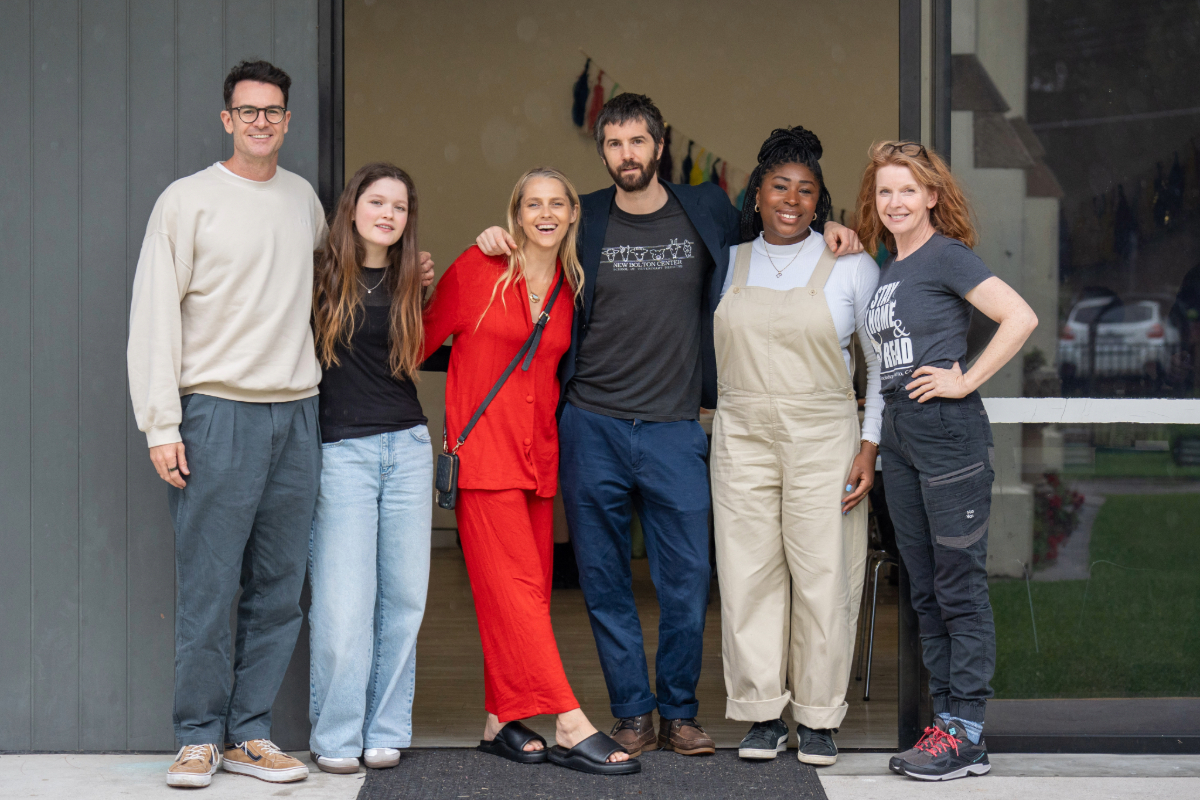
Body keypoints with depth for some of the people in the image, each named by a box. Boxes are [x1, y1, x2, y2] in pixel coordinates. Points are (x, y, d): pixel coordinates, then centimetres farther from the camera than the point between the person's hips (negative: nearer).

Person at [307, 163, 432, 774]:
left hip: (407, 448, 4)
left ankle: (386, 731, 15)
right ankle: (336, 738, 6)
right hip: (342, 451, -4)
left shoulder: (408, 283, 11)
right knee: (343, 602, -5)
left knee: (403, 596, 5)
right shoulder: (321, 276, -1)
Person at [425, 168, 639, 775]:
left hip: (539, 453, 5)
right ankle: (572, 728, -13)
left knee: (522, 596, 6)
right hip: (484, 449, -5)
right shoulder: (478, 268, -3)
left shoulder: (572, 288, 10)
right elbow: (424, 336, 3)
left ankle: (501, 723, 16)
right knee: (517, 588, -9)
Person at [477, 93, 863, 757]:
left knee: (686, 582, 0)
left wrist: (824, 231, 8)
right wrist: (495, 240, 1)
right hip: (591, 427, 0)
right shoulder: (581, 222, 5)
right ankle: (631, 714, 17)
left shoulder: (707, 212, 6)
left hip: (674, 428, 0)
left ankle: (678, 713, 16)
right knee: (604, 583, 5)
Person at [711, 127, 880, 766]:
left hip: (823, 437, -2)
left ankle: (818, 718, 11)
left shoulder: (851, 266, 3)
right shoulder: (727, 264, 9)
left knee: (824, 579, -1)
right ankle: (763, 715, 12)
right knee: (749, 575, 2)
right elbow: (712, 354, 22)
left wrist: (869, 447, -2)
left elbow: (882, 361, 6)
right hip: (742, 437, 2)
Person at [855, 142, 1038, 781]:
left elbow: (1020, 318, -16)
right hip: (900, 437, 9)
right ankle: (946, 721, 17)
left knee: (960, 587, -4)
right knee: (924, 590, 10)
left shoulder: (945, 255, -7)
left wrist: (966, 381, -14)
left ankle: (966, 735, 0)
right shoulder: (886, 269, 16)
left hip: (948, 431, -8)